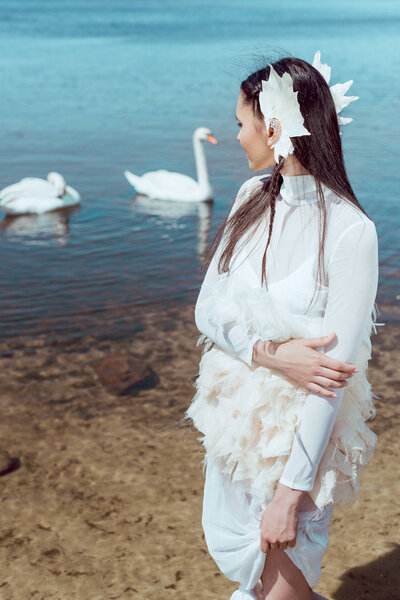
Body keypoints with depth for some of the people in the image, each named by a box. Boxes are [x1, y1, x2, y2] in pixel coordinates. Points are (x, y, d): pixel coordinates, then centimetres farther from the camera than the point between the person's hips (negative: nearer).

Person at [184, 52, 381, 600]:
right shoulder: (252, 199, -1)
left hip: (300, 429, -6)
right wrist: (270, 353, -21)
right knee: (227, 547, 23)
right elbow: (208, 310, -2)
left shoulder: (349, 231, -21)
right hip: (236, 412, 6)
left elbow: (333, 367, -21)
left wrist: (292, 492, -19)